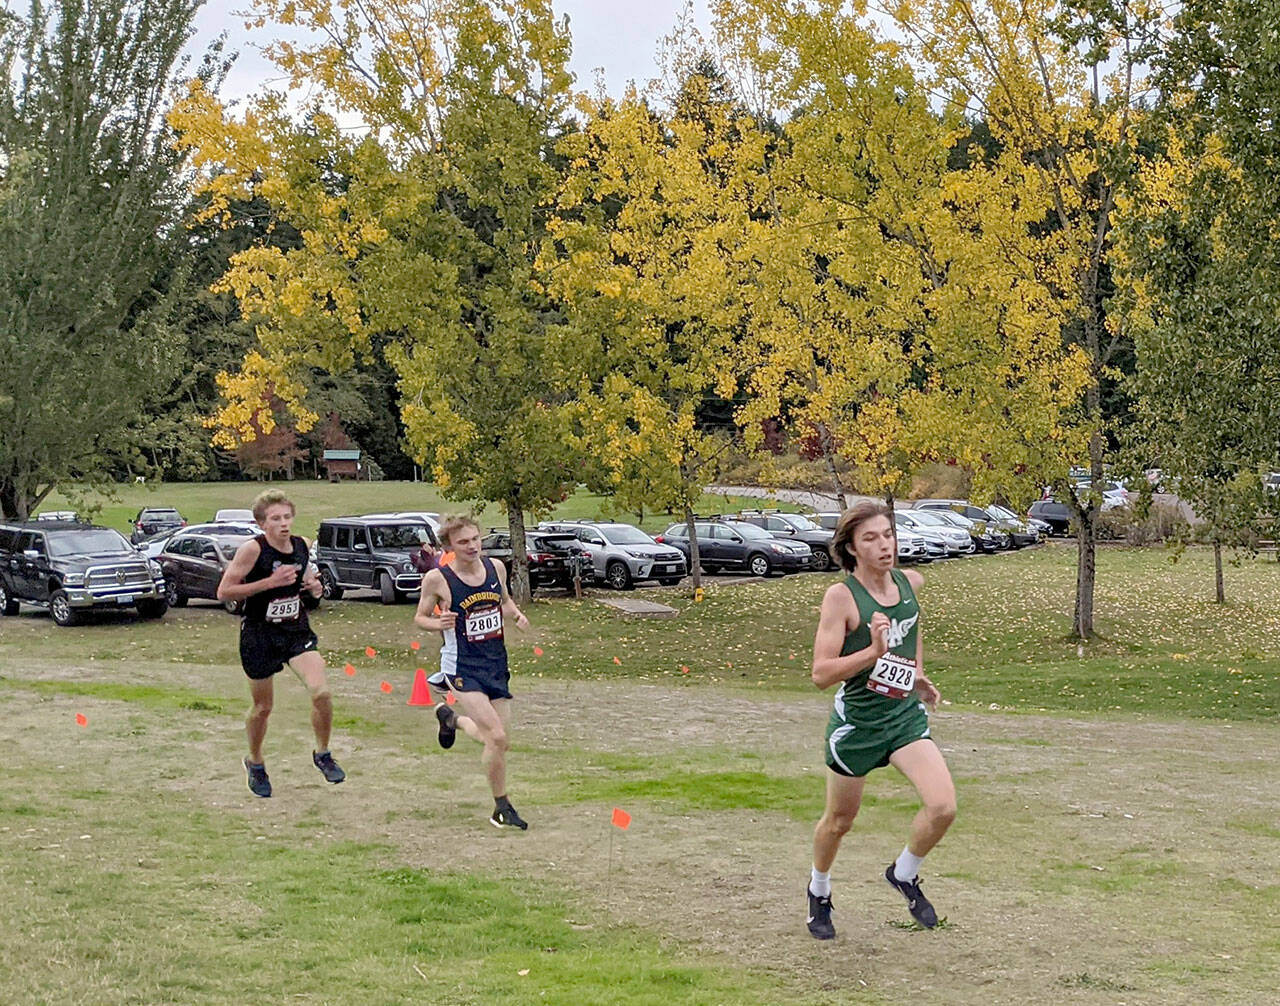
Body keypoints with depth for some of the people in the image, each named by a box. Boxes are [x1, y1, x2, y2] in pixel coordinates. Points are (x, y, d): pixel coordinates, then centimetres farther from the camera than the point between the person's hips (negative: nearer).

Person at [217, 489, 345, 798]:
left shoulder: (301, 546, 0)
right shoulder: (252, 550, -16)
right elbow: (224, 591, -17)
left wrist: (315, 590, -4)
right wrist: (269, 582, -24)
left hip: (297, 630, 3)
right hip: (259, 635, -3)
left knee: (321, 691, -17)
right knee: (262, 707, 11)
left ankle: (322, 753, 7)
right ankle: (255, 763, 37)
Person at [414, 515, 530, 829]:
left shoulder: (495, 567, 1)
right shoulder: (437, 579, -12)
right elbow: (420, 617, 0)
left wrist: (516, 615, -2)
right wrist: (438, 623, -21)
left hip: (496, 664, 6)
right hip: (462, 666, -6)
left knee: (501, 742, 12)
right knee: (496, 737, -18)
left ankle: (451, 718, 40)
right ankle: (502, 807, 1)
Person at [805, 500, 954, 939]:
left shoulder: (910, 582, -1)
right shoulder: (841, 597, -18)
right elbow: (821, 674, -22)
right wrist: (873, 652, -33)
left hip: (906, 714, 4)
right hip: (856, 721, -4)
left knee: (943, 807, -14)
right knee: (839, 820, 15)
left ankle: (904, 874, 15)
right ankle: (819, 891, 44)